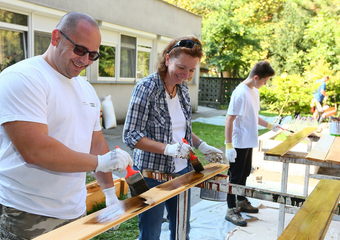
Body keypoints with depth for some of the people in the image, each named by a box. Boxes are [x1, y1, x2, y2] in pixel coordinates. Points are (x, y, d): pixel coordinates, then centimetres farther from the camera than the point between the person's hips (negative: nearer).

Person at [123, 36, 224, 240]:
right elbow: (130, 135, -17)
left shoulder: (183, 89, 4)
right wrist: (167, 148, -28)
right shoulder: (146, 87, -16)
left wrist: (201, 146, 0)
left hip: (182, 171, 6)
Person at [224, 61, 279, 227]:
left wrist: (269, 125, 15)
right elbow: (229, 120, -22)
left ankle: (241, 202, 39)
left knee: (244, 173, 21)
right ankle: (231, 210, 17)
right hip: (239, 143, -9)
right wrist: (229, 146, -24)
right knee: (235, 176, 3)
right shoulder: (240, 93, -21)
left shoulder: (255, 91, 7)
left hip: (249, 142, 9)